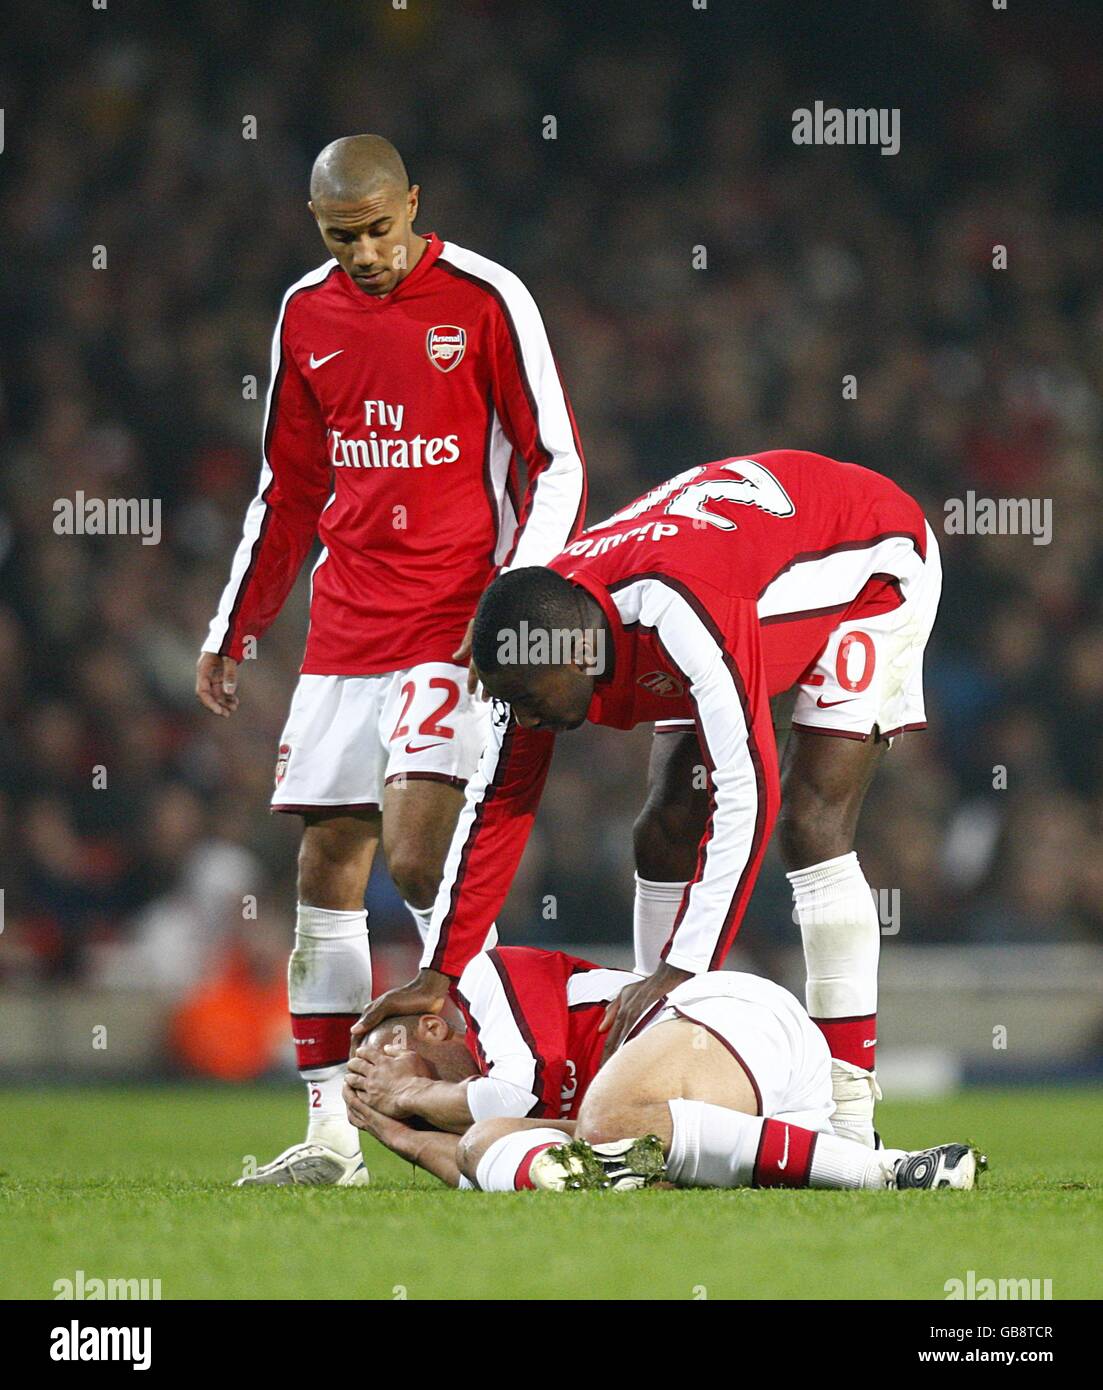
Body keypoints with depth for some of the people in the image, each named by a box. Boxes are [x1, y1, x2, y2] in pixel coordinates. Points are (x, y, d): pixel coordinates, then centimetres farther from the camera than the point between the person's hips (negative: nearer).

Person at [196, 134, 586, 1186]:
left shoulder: (485, 300, -6)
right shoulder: (307, 315, 10)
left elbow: (555, 466, -4)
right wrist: (233, 629, 17)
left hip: (456, 625, -5)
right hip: (345, 623, 5)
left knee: (418, 853, -17)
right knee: (327, 868, 2)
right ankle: (330, 1128, 5)